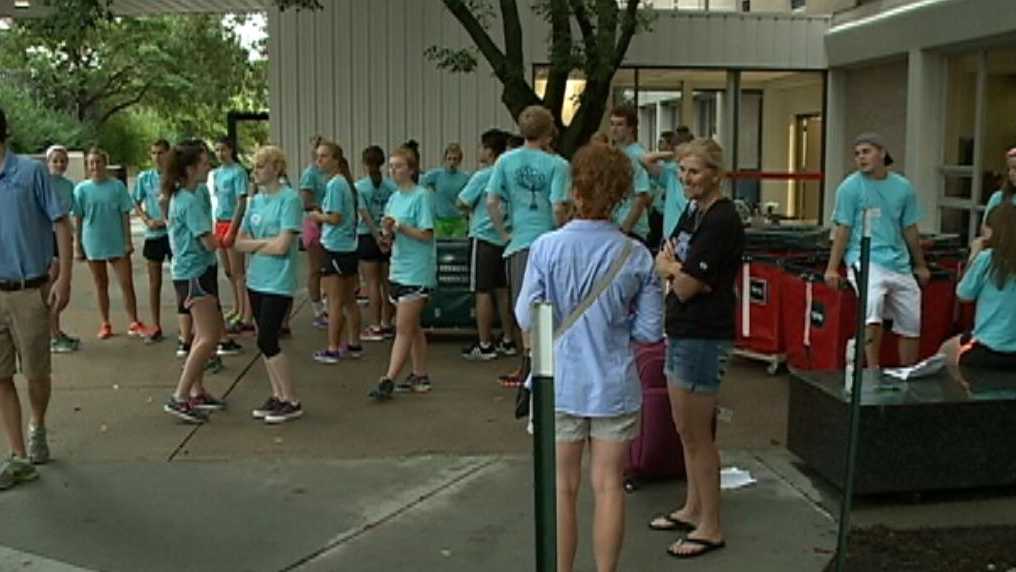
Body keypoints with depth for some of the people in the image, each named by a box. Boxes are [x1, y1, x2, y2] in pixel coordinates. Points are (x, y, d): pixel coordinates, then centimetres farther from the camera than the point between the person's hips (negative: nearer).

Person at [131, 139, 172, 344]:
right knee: (155, 282, 8)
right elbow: (136, 204, 10)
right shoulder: (144, 178, 4)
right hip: (153, 234, 3)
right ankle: (156, 326, 16)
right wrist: (148, 221, -6)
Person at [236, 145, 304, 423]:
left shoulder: (290, 199, -12)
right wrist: (267, 242, -9)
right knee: (266, 341, 11)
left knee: (267, 342, -7)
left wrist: (254, 244, -3)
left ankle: (292, 402, 4)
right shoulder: (256, 200, 10)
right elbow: (240, 242, 7)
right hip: (256, 280, 7)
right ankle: (277, 395, 23)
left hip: (279, 283, -7)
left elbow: (282, 246, -19)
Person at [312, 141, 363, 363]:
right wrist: (323, 215, 11)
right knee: (349, 301, 15)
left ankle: (333, 349, 1)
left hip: (335, 248, -9)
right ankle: (354, 344, 22)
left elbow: (335, 218, -21)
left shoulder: (334, 184, -15)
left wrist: (318, 216, -3)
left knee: (335, 303, -3)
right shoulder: (347, 182, 12)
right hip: (351, 247, 9)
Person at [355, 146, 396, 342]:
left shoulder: (359, 186, -8)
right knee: (387, 282, 11)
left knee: (372, 283, 2)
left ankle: (375, 327, 3)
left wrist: (377, 236, -17)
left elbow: (365, 215, -15)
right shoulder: (391, 186, 0)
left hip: (368, 237, -3)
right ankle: (386, 324, 17)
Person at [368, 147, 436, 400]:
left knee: (403, 329, -8)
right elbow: (390, 239, 14)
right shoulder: (394, 199, 13)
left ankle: (388, 380, -10)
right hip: (398, 270, 8)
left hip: (417, 272, -8)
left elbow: (426, 235, -15)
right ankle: (420, 376, 22)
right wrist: (387, 233, -7)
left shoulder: (421, 196, -9)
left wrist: (400, 226, -20)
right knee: (412, 327, 14)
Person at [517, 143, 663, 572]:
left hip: (560, 383, -1)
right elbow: (649, 330, -4)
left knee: (563, 487, 12)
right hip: (614, 386, 1)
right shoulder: (636, 256, -7)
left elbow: (527, 318, -10)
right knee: (608, 486, 12)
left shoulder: (546, 248, -13)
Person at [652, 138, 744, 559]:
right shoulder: (693, 213, 12)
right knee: (686, 430, 18)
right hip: (681, 332, 9)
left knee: (697, 435, -1)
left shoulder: (722, 221, -17)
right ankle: (693, 509, 31)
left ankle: (711, 528, 9)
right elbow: (661, 263, 11)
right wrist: (680, 269, -8)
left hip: (703, 338, -9)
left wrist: (674, 269, 1)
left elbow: (685, 286, -18)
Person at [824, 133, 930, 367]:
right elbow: (843, 229, -3)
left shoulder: (903, 187, 10)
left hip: (899, 262, 5)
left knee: (911, 323, 7)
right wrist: (832, 268, -8)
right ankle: (873, 370, -22)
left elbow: (910, 229, 18)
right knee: (873, 308, -30)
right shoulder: (850, 187, -1)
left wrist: (921, 265, 24)